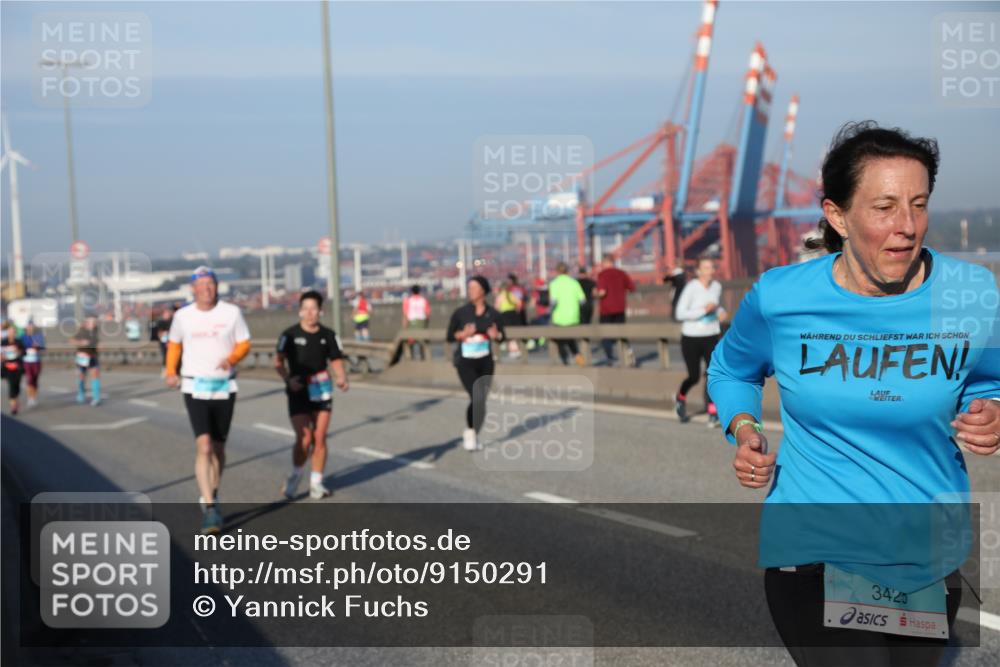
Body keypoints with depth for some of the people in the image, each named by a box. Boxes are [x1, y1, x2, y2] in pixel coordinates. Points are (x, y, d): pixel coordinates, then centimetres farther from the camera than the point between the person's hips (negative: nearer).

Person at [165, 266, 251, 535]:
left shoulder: (232, 312, -1)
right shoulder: (182, 316, 2)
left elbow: (244, 344, 3)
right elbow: (174, 344, 17)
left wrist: (232, 358, -18)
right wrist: (171, 372, 4)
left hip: (225, 387, 1)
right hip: (195, 387, -1)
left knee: (218, 447, 12)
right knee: (203, 447, -14)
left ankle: (211, 498, 33)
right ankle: (210, 509, -16)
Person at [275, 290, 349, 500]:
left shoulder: (328, 335, 4)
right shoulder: (290, 334, -4)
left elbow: (336, 361, 7)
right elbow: (279, 362, -2)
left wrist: (341, 379, -12)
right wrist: (288, 379, -18)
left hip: (322, 392, 3)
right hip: (299, 393, -3)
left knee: (320, 438, 3)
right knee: (304, 438, -10)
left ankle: (316, 483, 15)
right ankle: (295, 477, 16)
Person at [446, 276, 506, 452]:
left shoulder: (493, 314, -1)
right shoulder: (460, 312, -6)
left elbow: (501, 337, 7)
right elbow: (450, 336, -1)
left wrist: (495, 335, -16)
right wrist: (463, 334, -20)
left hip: (485, 362, 3)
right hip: (465, 361, -3)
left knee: (481, 401, 6)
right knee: (477, 398, -18)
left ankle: (472, 436, 24)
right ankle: (469, 432, 3)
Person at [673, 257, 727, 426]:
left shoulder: (717, 286, 0)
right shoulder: (691, 288, -16)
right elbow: (680, 314, -20)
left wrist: (720, 311, -1)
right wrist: (704, 310, -27)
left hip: (711, 337, 3)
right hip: (691, 338, -3)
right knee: (694, 377, 4)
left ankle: (712, 414, -16)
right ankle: (680, 398, 38)